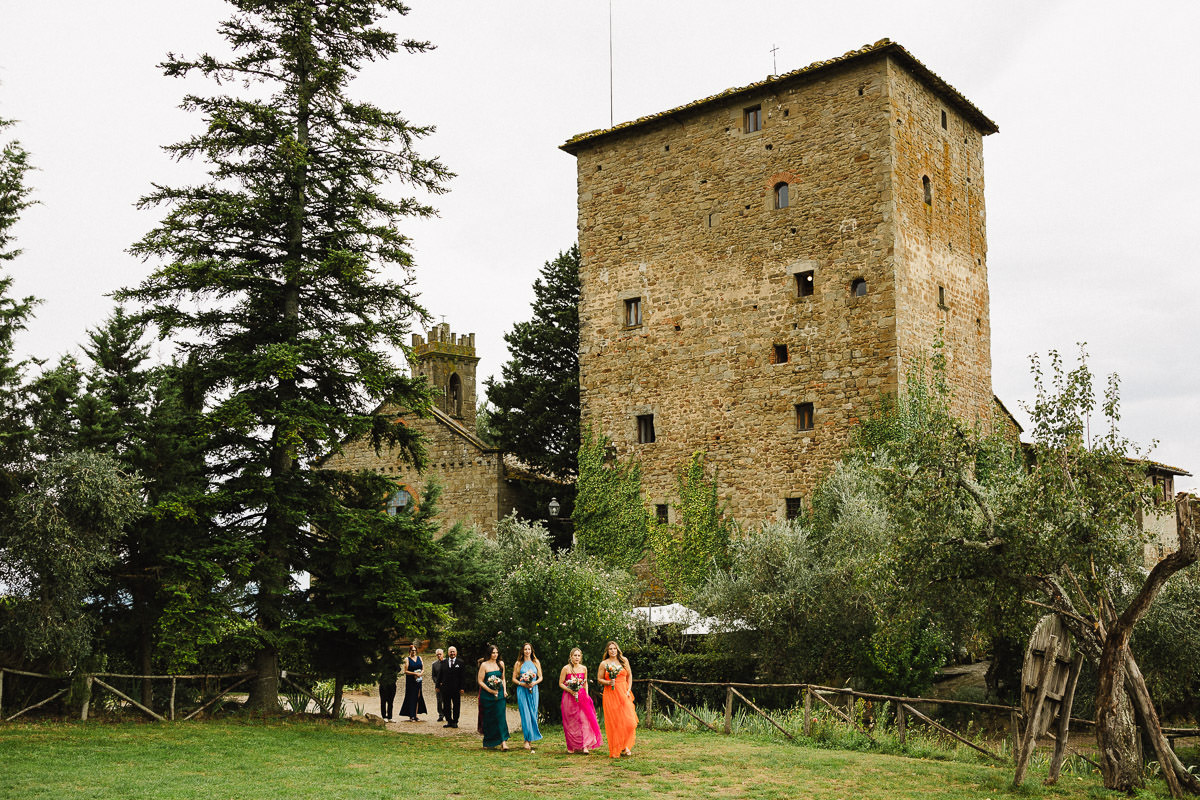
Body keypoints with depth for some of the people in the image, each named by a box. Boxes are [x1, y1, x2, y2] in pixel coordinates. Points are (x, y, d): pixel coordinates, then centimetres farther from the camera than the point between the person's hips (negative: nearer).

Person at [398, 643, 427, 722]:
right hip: (410, 681, -4)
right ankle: (411, 716, -4)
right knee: (411, 698, -6)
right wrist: (415, 673, -17)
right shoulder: (407, 659, -1)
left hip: (418, 681, 4)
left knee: (417, 697, 3)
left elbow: (423, 669, 11)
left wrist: (420, 674, -9)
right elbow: (405, 671, -8)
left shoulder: (419, 658, 12)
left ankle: (416, 715, 8)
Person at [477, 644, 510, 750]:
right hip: (487, 695, -2)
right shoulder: (484, 665, -4)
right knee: (488, 718, 5)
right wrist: (490, 690, -14)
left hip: (499, 694, 2)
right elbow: (480, 681, -6)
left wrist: (504, 690, 5)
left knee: (501, 716, -8)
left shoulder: (501, 664, 8)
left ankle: (503, 741, -14)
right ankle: (488, 741, 20)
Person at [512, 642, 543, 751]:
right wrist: (522, 684, -11)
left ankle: (531, 739, 8)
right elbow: (514, 678, 6)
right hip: (522, 690, -2)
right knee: (525, 714, -9)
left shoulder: (536, 662, 11)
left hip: (533, 690, 2)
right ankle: (527, 740, -9)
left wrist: (534, 683, -8)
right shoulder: (518, 663, 6)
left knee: (533, 714, 0)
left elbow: (540, 677, 11)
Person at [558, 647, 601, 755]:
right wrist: (570, 690, -14)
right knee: (571, 722, 1)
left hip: (582, 696, 3)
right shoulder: (566, 668, -3)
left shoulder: (584, 668, 8)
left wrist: (586, 695, 9)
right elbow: (561, 683, -1)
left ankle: (585, 746, -11)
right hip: (569, 697, -3)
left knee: (584, 720, -8)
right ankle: (571, 746, 10)